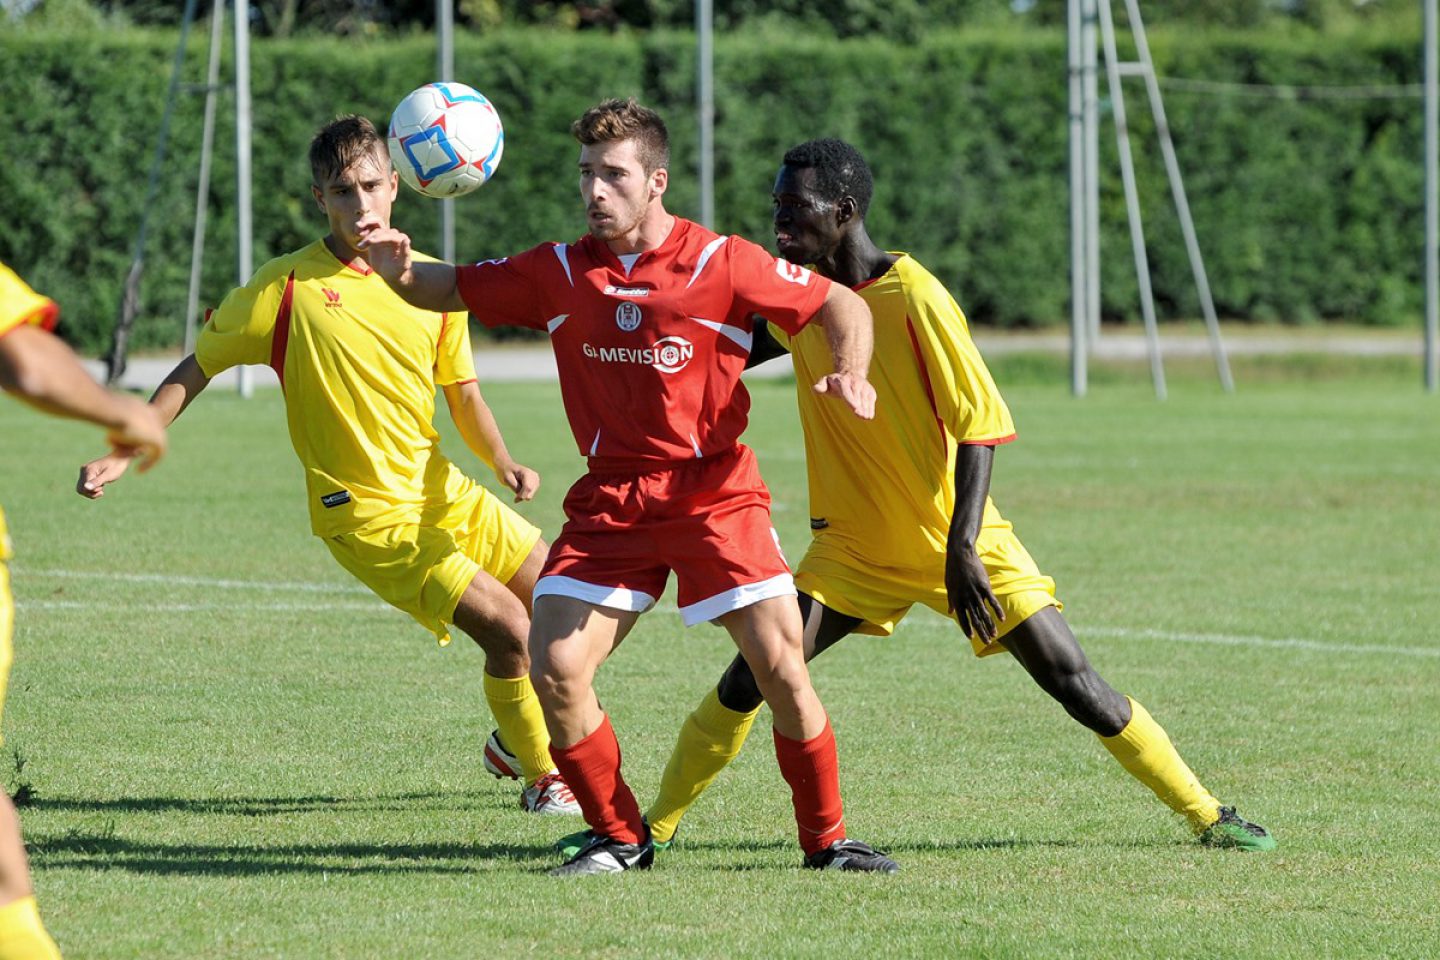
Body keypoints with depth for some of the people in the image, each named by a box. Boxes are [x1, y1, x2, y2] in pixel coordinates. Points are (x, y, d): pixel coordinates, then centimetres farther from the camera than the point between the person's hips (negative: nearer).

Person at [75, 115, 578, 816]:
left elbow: (463, 397, 10)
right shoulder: (286, 287, -10)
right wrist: (124, 452, -8)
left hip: (442, 490, 6)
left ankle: (516, 739, 34)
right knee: (508, 626, -16)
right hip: (371, 516, -6)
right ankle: (540, 777, 7)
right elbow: (194, 370, -1)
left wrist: (502, 461, -9)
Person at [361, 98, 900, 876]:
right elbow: (453, 292, 11)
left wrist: (850, 374, -19)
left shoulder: (720, 263, -7)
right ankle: (619, 839, 8)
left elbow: (840, 306, 1)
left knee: (781, 665, -9)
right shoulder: (559, 272, 3)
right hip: (609, 499, 3)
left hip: (713, 489, -3)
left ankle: (827, 840, 9)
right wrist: (401, 271, -11)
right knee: (554, 668, -10)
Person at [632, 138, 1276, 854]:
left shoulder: (914, 298, -18)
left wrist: (961, 548, -25)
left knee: (1073, 683, -7)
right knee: (749, 680, -9)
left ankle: (1206, 815, 5)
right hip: (853, 547, 4)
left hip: (954, 544, -4)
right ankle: (657, 823, 5)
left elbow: (980, 425, -18)